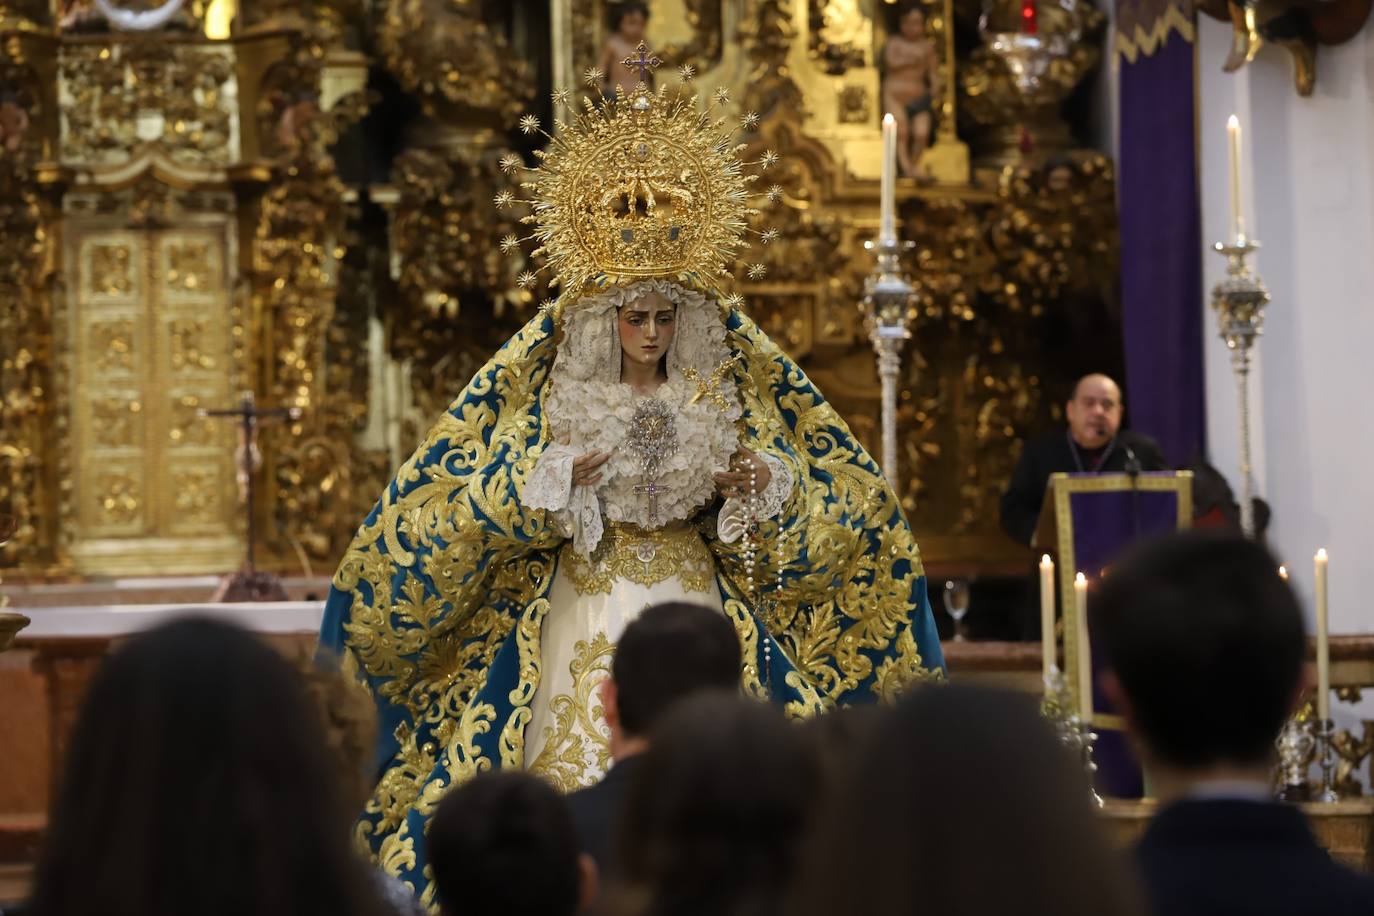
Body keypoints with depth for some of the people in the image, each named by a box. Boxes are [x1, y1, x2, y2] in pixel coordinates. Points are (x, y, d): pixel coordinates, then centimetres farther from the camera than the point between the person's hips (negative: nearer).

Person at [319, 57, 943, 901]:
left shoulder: (730, 391, 3)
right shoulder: (546, 394, -2)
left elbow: (840, 507, 9)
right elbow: (452, 508, -2)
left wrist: (758, 489, -12)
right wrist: (552, 483, -17)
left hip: (697, 610, 2)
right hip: (583, 620, -1)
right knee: (581, 797, -6)